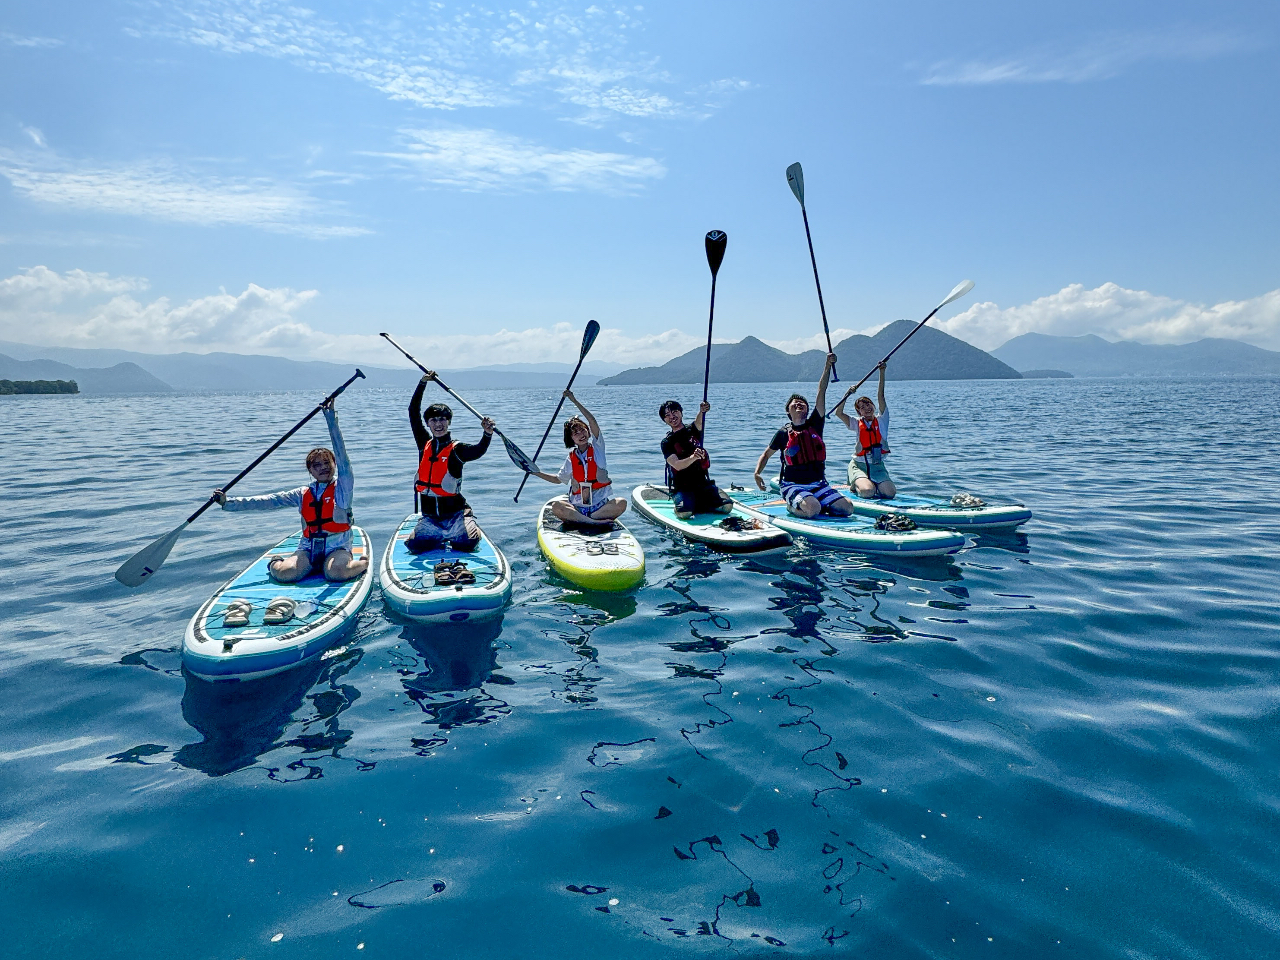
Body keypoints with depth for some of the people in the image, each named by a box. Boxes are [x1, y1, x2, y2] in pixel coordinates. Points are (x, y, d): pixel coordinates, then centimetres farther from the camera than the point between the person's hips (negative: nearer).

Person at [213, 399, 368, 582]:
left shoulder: (342, 487, 3)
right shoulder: (303, 494, 13)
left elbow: (342, 458, -8)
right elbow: (268, 501, 8)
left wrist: (331, 419, -14)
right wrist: (228, 502, -1)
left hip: (337, 548, -4)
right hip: (308, 549, 4)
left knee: (336, 572, -37)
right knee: (283, 573, -24)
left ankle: (363, 563, -3)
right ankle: (274, 562, 14)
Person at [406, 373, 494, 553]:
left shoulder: (456, 449, -5)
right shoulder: (424, 444, 7)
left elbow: (478, 451, -25)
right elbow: (413, 412, 8)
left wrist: (487, 434, -46)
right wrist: (423, 383, 2)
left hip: (455, 513, -4)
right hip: (429, 516, 4)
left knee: (469, 541, -24)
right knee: (414, 545, -15)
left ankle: (452, 539, 14)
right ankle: (442, 538, 18)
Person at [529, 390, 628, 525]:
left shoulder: (597, 448, 4)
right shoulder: (570, 458, 9)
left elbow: (593, 423, -10)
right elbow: (558, 479, 23)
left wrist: (574, 401, -14)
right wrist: (537, 473, 14)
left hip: (601, 505, -1)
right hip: (577, 507, 1)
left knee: (621, 503, -30)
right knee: (556, 506, -28)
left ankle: (578, 519, -30)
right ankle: (597, 522, -35)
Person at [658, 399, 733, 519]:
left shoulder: (692, 429, 9)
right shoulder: (667, 442, 0)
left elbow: (699, 422, -17)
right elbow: (677, 465, -17)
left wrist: (702, 412, -41)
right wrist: (693, 457, -37)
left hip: (704, 483, 3)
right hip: (682, 488, -3)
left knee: (727, 506, -16)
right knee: (685, 513, -31)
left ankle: (696, 505, 7)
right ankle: (680, 505, 5)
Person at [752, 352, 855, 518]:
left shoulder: (815, 424, 8)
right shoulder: (784, 433, 3)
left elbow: (821, 393, 0)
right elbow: (766, 454, 15)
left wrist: (828, 366, -8)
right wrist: (757, 473, -2)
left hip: (818, 484, 4)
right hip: (793, 485, -4)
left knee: (847, 507, -16)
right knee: (812, 509, -33)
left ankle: (809, 504, 5)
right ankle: (792, 507, -1)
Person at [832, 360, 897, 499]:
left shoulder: (881, 421, 6)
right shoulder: (857, 423, 5)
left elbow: (880, 397, -4)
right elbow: (838, 413, -8)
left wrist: (882, 372, -13)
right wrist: (847, 394, -15)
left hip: (877, 466, 2)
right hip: (859, 465, -2)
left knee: (890, 493, -19)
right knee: (867, 491, -28)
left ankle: (868, 484, 12)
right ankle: (855, 486, 9)